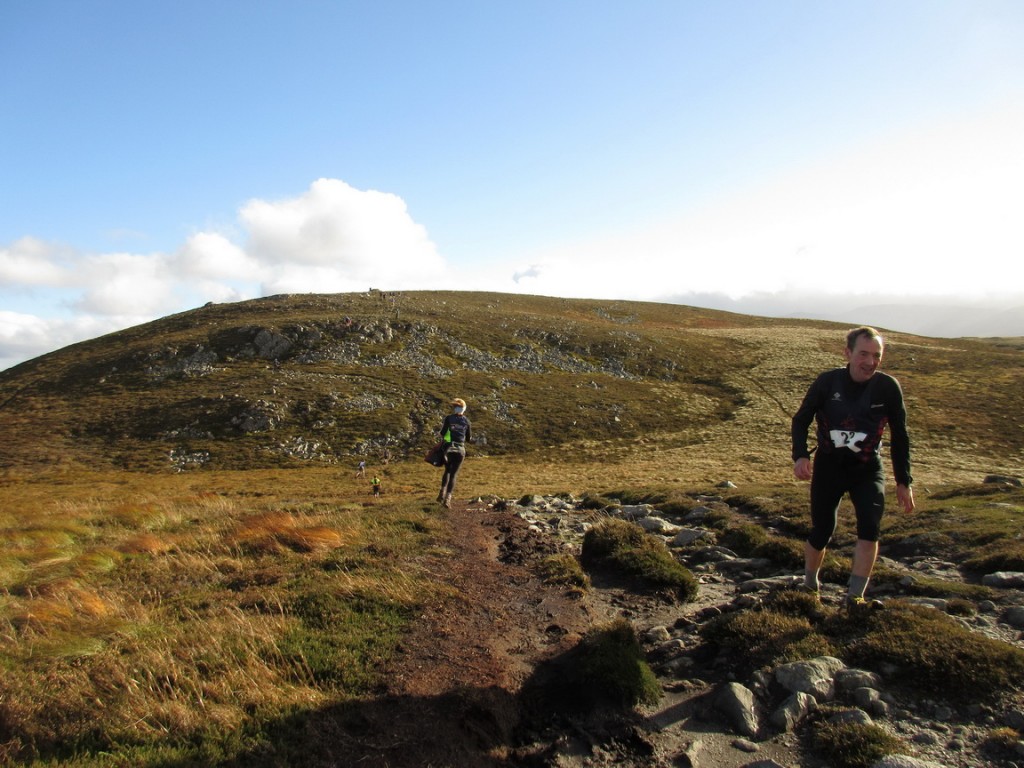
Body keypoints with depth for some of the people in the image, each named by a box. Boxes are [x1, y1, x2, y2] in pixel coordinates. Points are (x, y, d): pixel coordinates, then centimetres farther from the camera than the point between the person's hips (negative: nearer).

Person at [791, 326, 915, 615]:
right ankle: (810, 586, 31)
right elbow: (801, 419, -1)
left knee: (870, 526, -20)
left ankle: (855, 598, -9)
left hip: (868, 469, 1)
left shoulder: (888, 387, -10)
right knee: (821, 532, 4)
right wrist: (800, 455, -18)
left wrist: (904, 482, 2)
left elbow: (899, 436, 1)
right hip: (828, 466, 0)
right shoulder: (827, 382, -13)